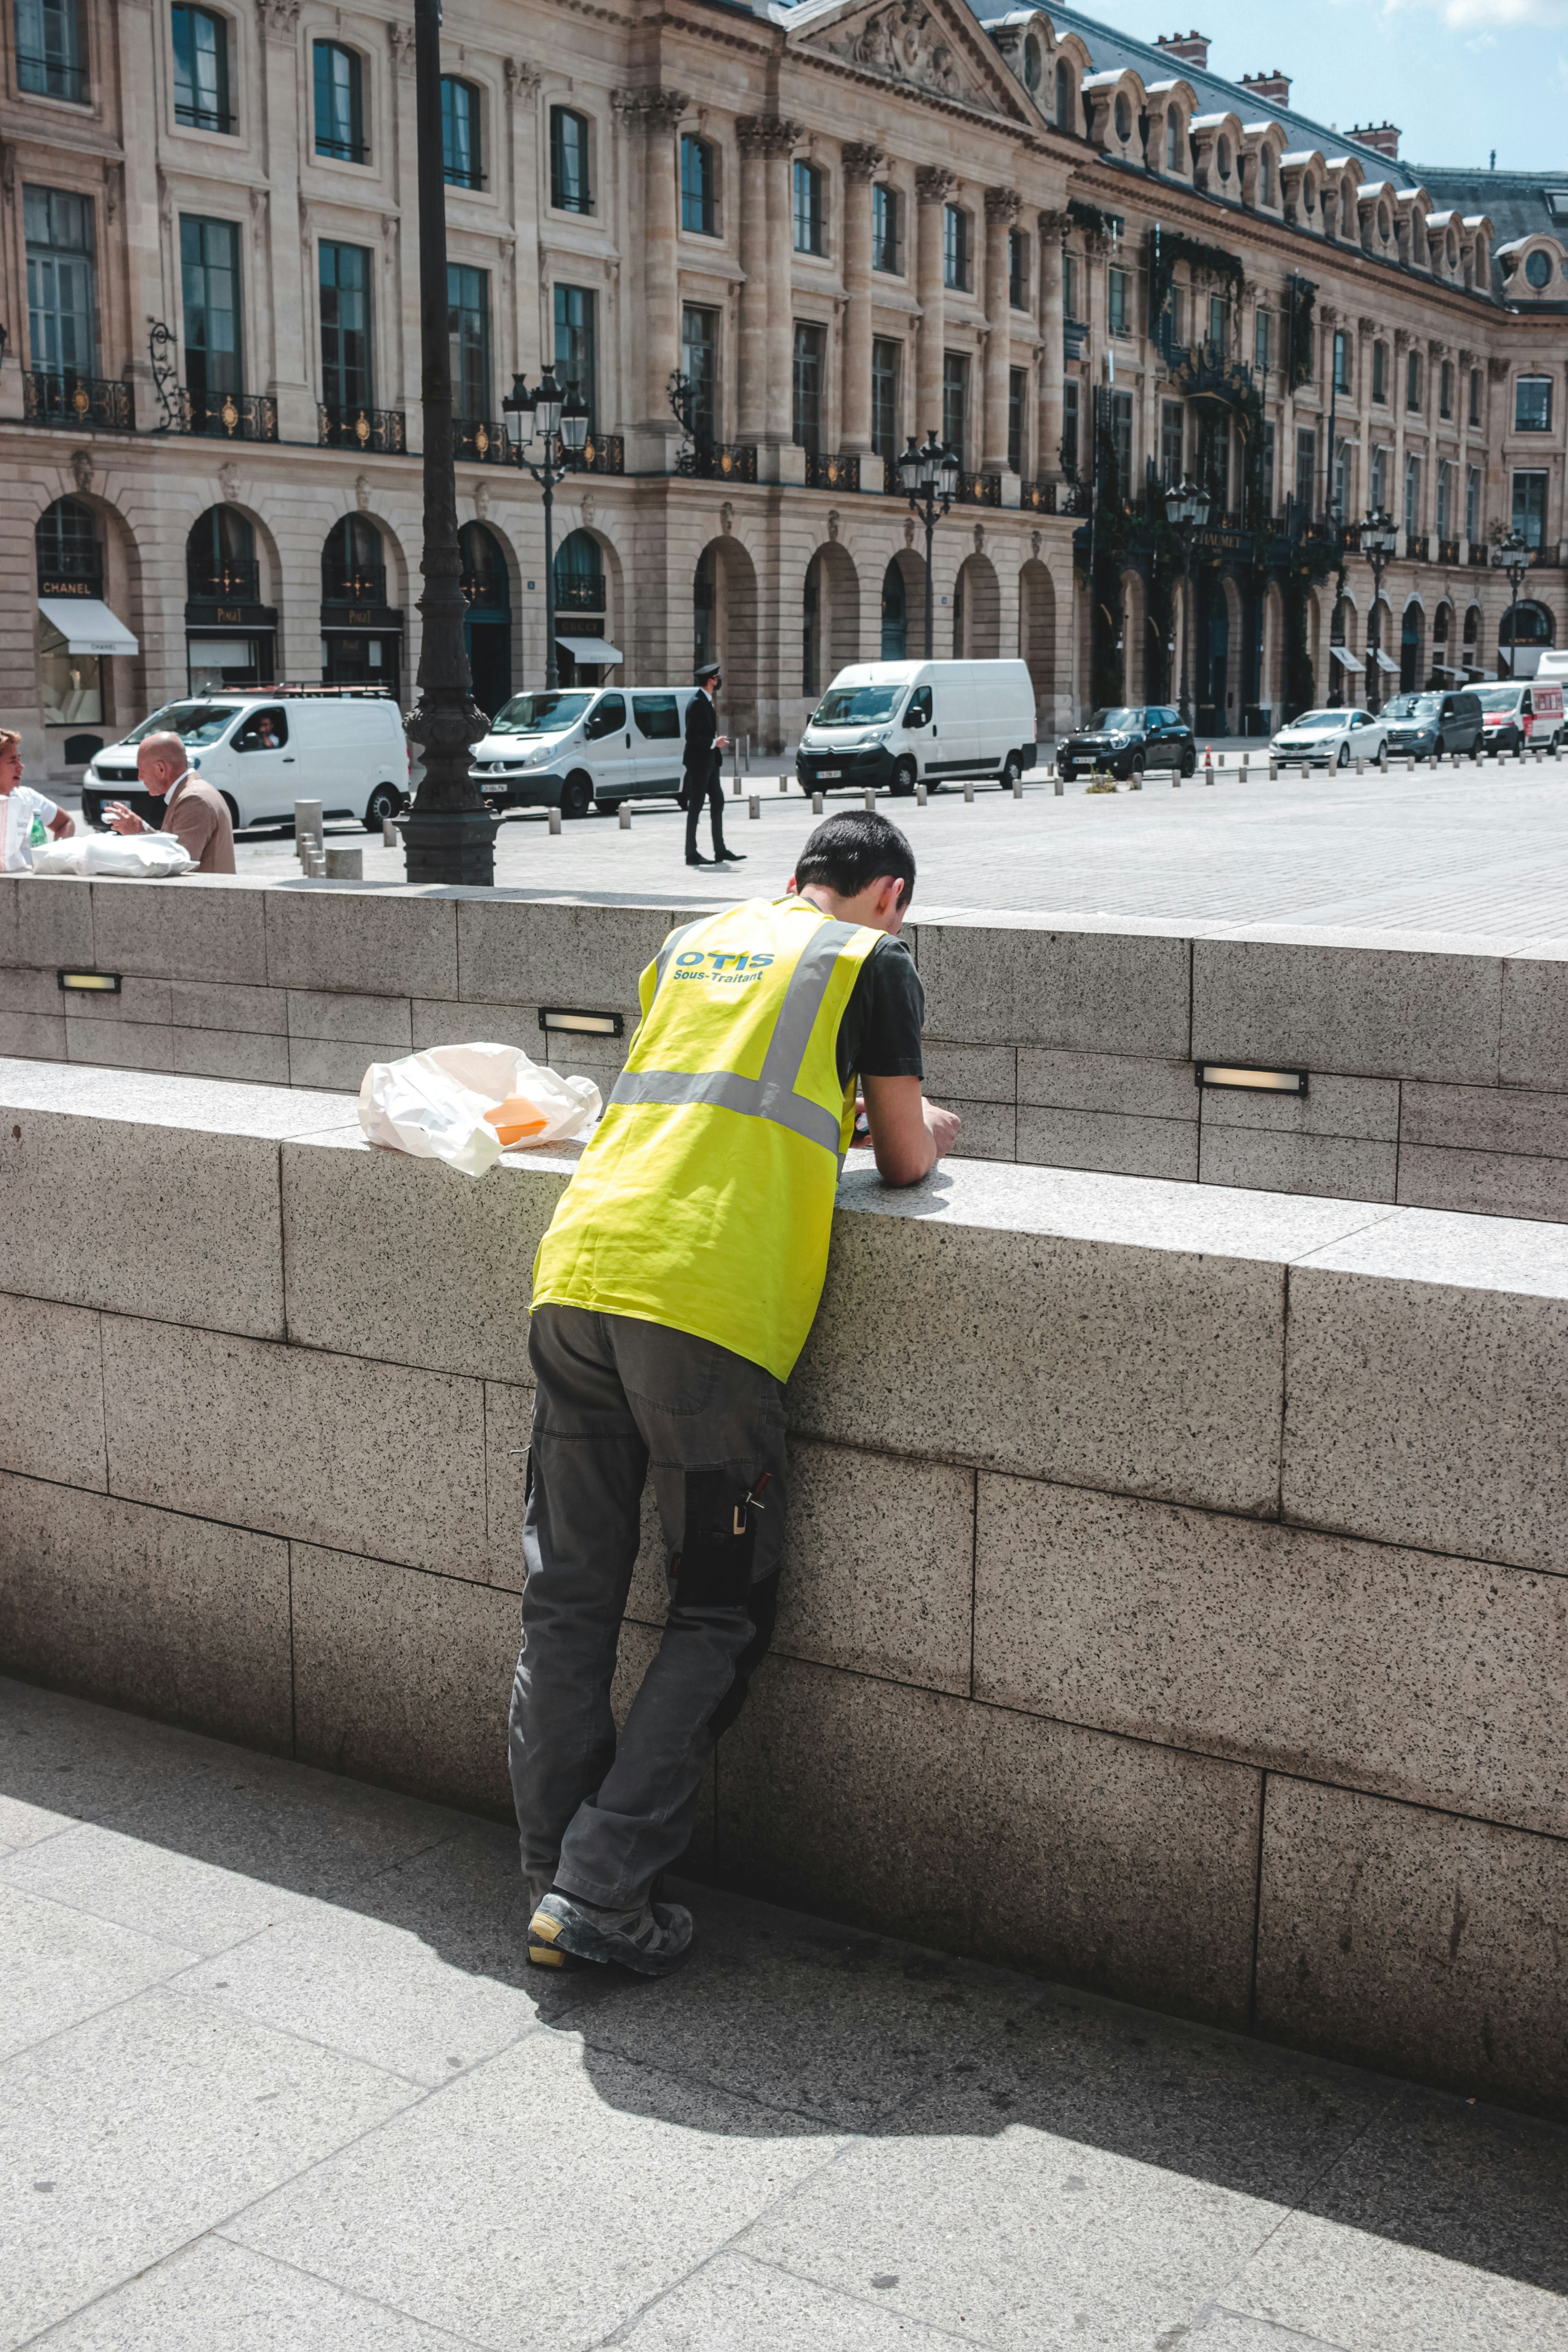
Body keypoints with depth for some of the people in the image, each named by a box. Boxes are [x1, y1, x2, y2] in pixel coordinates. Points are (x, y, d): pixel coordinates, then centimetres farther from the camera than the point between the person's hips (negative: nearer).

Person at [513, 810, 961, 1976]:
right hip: (708, 1300, -5)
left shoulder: (694, 940, 25)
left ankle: (555, 1881, 16)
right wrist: (930, 1129, 34)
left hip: (578, 1267, 5)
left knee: (568, 1601, 12)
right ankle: (601, 1892, 2)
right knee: (721, 1616, 7)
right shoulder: (875, 959, 10)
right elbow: (905, 1159, 13)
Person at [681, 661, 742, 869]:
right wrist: (714, 743, -18)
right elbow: (692, 736, -21)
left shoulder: (706, 701, 13)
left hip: (710, 761, 10)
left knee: (718, 802, 10)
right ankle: (692, 854, 1)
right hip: (699, 760, -10)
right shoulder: (697, 703, -17)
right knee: (696, 806, -4)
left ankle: (720, 851, 14)